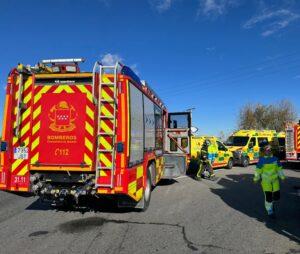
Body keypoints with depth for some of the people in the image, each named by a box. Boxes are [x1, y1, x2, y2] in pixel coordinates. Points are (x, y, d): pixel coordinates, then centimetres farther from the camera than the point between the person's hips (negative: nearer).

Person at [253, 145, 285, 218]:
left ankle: (271, 201, 37)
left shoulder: (275, 159, 2)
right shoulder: (261, 160, -7)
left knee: (277, 196, 1)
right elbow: (258, 170, -3)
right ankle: (270, 212, 16)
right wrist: (256, 178, 0)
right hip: (265, 181, -3)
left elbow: (279, 169, 10)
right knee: (268, 196, -4)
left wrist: (282, 177, 9)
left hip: (275, 180, 3)